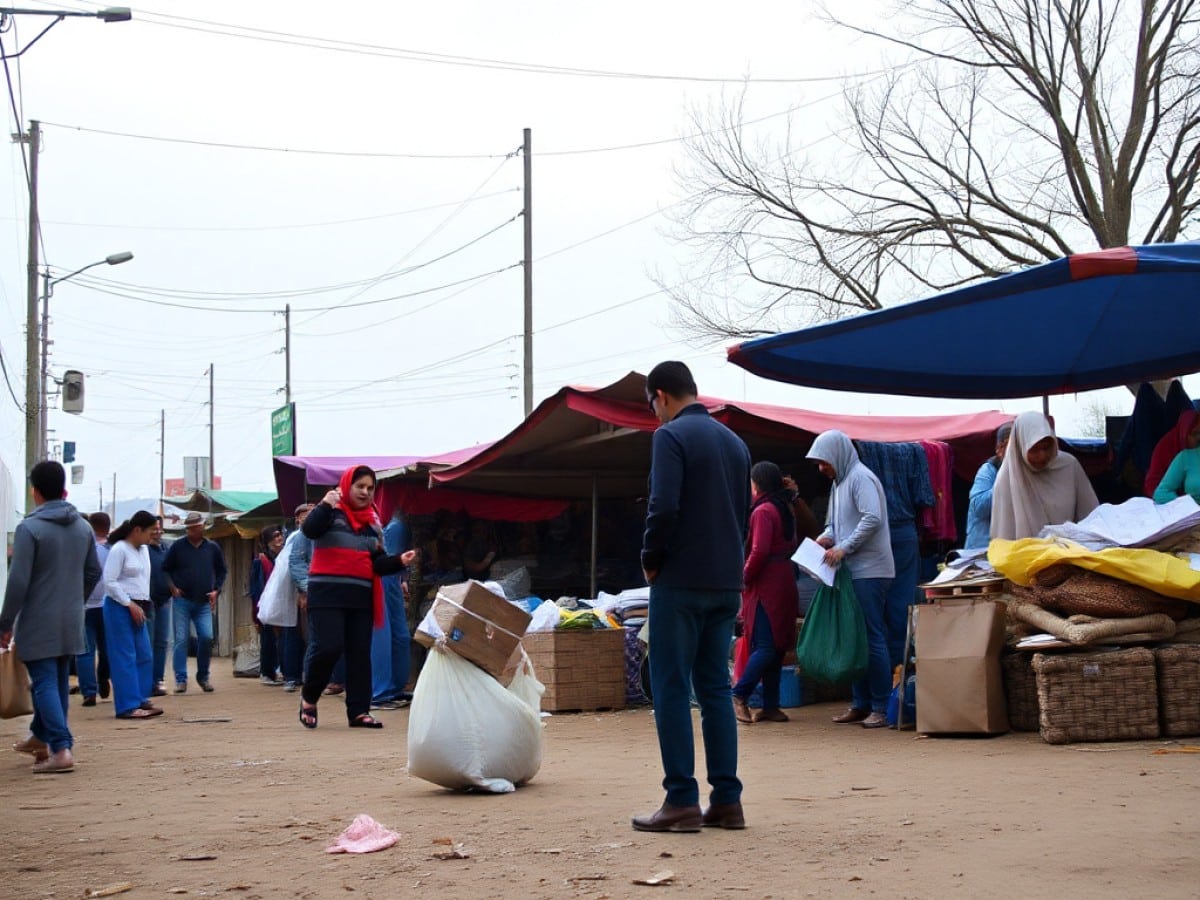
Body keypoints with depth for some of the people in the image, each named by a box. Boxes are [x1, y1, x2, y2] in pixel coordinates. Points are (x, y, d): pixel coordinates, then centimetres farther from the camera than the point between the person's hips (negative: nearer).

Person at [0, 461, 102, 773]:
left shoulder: (29, 528, -14)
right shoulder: (83, 527, 6)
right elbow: (93, 573, 14)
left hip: (38, 624, -6)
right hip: (72, 624, 6)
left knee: (45, 684, -5)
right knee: (58, 682, 17)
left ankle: (61, 749, -14)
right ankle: (41, 736, 33)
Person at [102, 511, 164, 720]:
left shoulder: (143, 550, 13)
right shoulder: (119, 550, -11)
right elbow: (109, 582, -16)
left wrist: (143, 605, 10)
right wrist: (130, 604, -16)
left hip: (137, 608, 8)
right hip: (119, 607, -8)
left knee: (145, 656, 8)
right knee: (125, 657, -6)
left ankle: (141, 699, 16)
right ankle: (127, 706, -3)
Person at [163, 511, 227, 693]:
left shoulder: (212, 548, 7)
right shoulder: (178, 547, 3)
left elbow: (222, 571, 17)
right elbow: (165, 569, 9)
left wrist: (216, 590, 5)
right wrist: (173, 588, -2)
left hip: (204, 603, 1)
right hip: (182, 601, -1)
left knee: (206, 637, -9)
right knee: (181, 640, -3)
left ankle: (203, 676, 9)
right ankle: (181, 679, 1)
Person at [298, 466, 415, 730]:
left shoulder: (373, 522, 15)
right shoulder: (331, 512, -1)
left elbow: (378, 563, 11)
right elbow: (309, 530, -20)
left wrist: (399, 561, -5)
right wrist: (325, 506, -26)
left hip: (361, 596, 6)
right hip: (327, 592, -6)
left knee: (360, 653, 3)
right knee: (327, 647, -15)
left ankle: (359, 711, 7)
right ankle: (308, 698, 8)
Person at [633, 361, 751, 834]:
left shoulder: (671, 436, -9)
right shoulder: (734, 441, 15)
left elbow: (663, 508, -18)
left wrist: (650, 560, -4)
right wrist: (728, 560, 16)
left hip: (681, 581, -7)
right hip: (727, 582, 7)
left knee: (671, 689, -2)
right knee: (715, 688, 10)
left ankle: (682, 801, -4)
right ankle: (726, 800, 8)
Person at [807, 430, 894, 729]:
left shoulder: (861, 478, -10)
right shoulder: (839, 482, 18)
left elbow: (873, 518, -21)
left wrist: (844, 547, -21)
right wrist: (826, 538, 3)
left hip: (869, 570, -9)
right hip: (850, 571, 9)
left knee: (872, 637, -7)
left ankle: (881, 708, -4)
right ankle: (860, 704, 15)